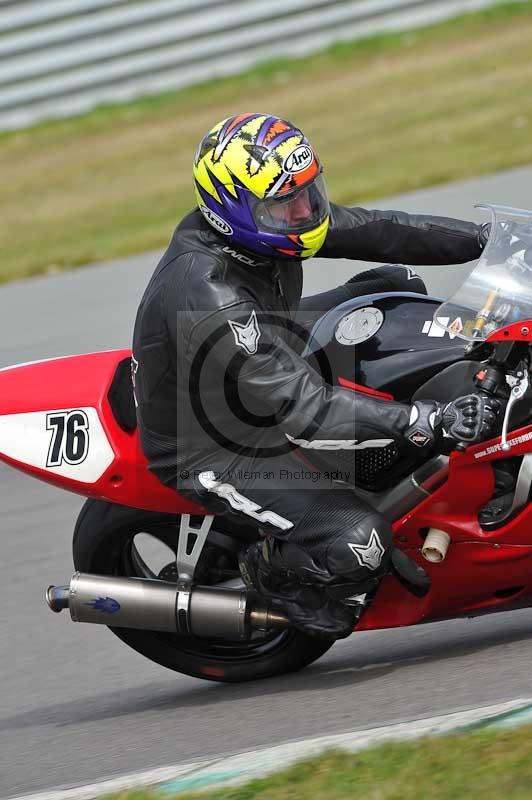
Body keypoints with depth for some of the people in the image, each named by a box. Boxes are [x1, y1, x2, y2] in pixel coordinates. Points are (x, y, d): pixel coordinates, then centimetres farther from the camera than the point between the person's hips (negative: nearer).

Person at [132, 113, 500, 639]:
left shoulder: (270, 217, -13)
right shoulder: (209, 298, -39)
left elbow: (375, 232, -4)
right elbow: (302, 409, -41)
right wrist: (426, 423, -46)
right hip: (212, 450, -9)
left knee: (397, 286, 9)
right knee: (357, 545, -26)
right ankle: (270, 573, 8)